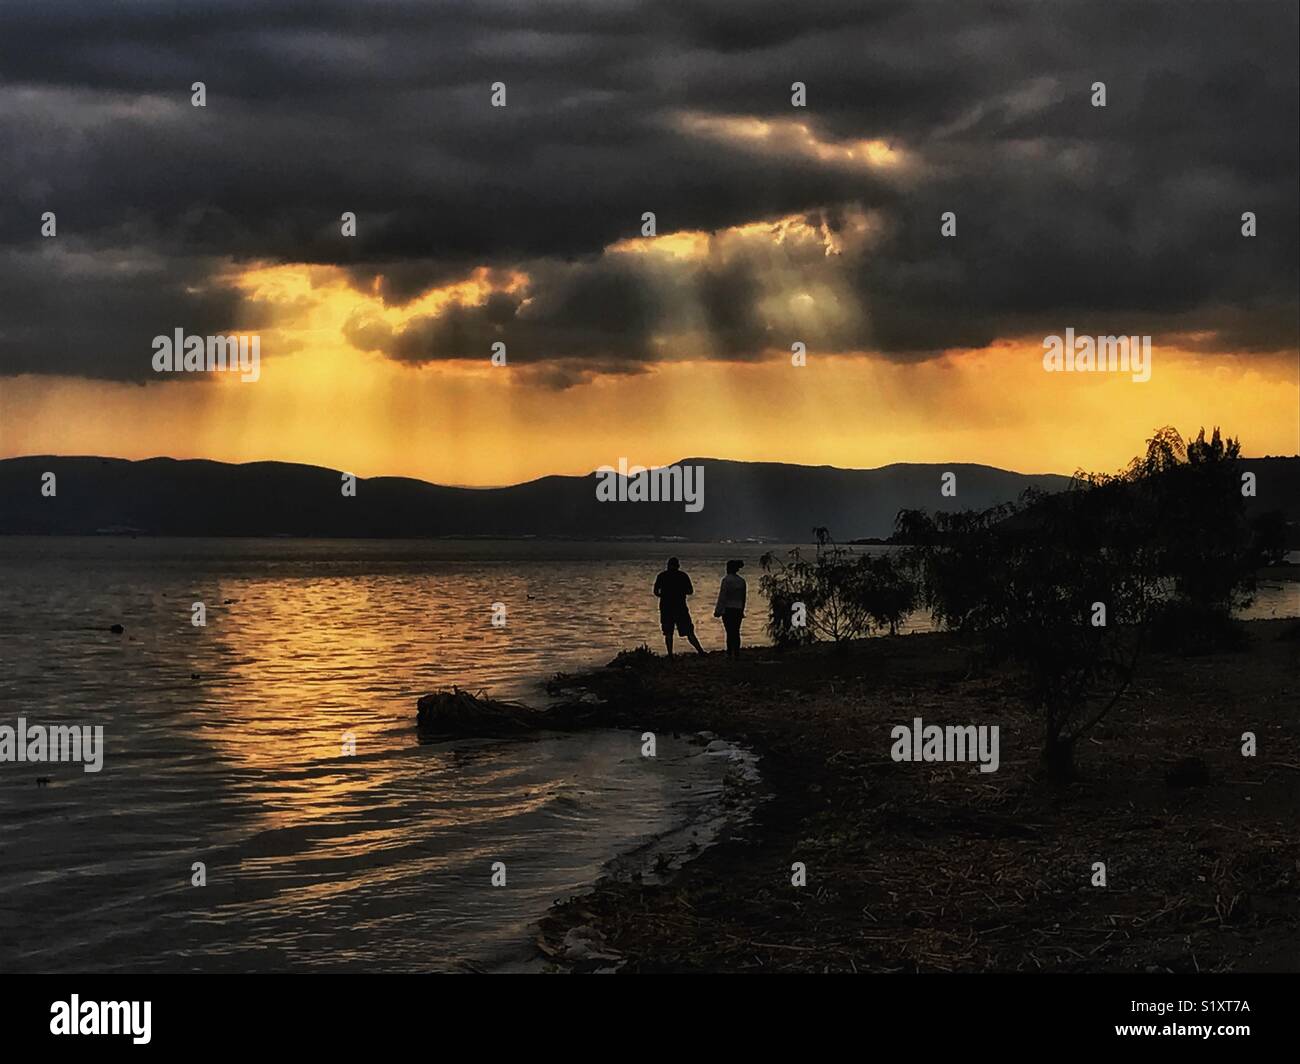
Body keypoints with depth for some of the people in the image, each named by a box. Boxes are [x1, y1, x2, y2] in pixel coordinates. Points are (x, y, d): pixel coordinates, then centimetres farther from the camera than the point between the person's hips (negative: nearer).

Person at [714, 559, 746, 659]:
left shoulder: (726, 580, -10)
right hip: (738, 609, 5)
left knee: (730, 632, -5)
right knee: (736, 632, 9)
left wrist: (718, 610, -8)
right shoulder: (741, 580, 9)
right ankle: (736, 653, 8)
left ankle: (730, 653, -6)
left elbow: (722, 596, -11)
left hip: (728, 609, -5)